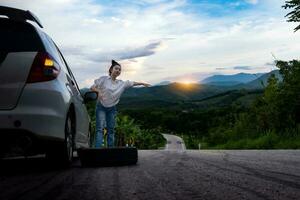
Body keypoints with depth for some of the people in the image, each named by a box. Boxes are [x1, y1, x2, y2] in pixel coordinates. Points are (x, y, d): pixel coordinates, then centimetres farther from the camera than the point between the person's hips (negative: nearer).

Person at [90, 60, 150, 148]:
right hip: (101, 107, -4)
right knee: (100, 128, -12)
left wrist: (143, 83, 5)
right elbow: (92, 87, -4)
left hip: (112, 108, 4)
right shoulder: (104, 79, -5)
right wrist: (98, 91, -22)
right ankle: (98, 148, -16)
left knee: (111, 130, 8)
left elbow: (132, 83, 11)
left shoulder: (121, 83, 5)